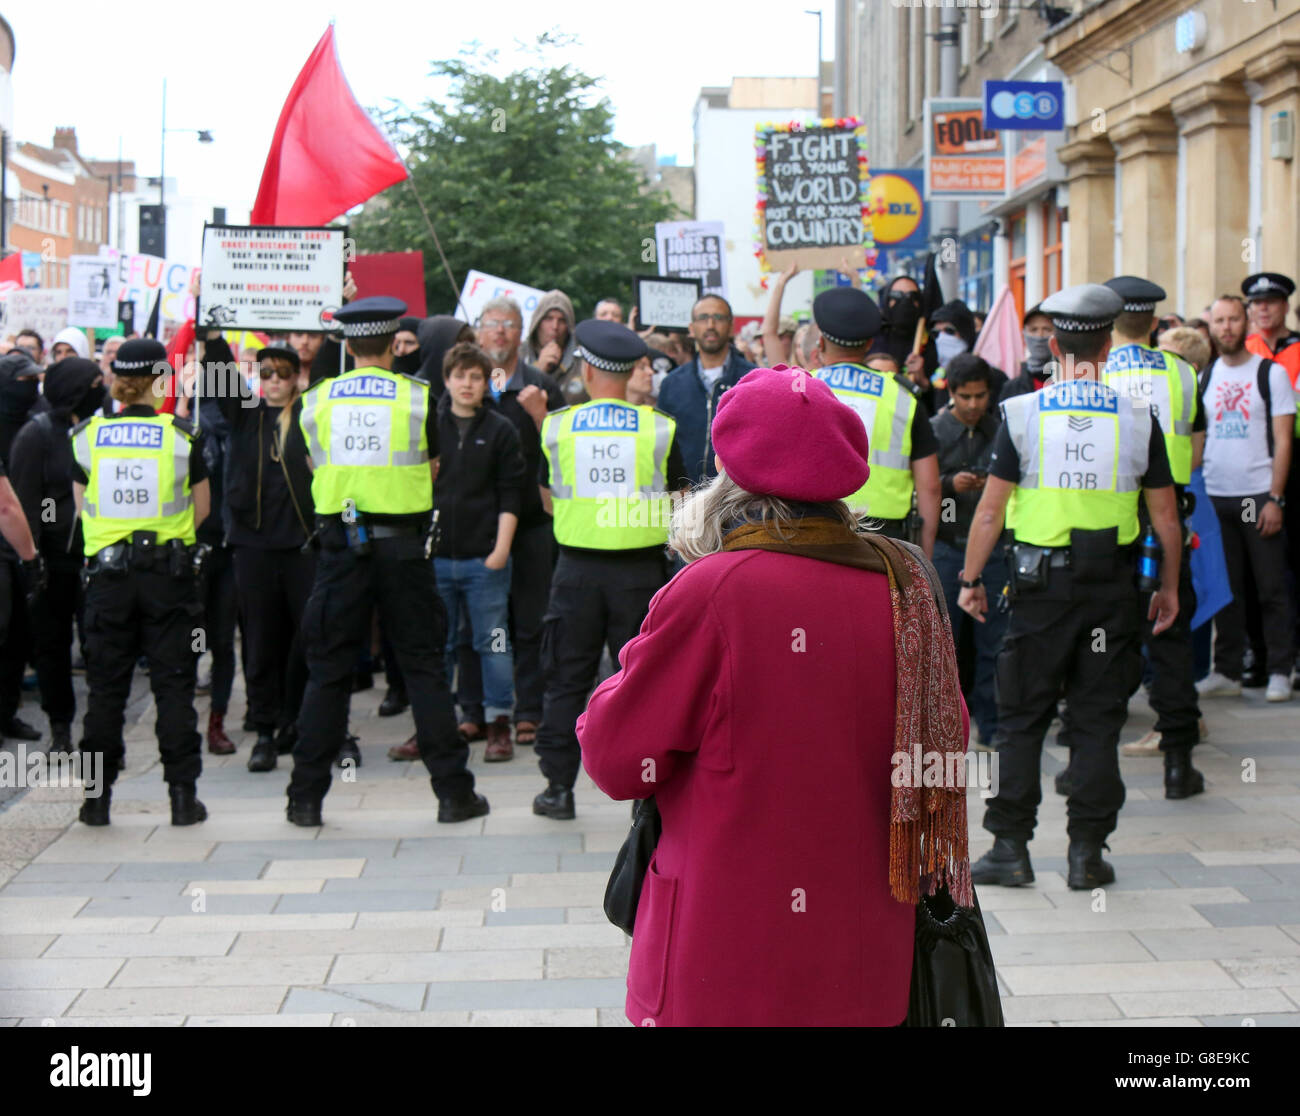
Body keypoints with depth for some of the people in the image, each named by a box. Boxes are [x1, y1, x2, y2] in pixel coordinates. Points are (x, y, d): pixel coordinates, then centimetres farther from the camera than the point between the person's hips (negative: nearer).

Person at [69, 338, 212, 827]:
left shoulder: (87, 435, 0)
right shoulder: (180, 434, -4)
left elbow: (83, 506, 7)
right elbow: (201, 508, 4)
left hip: (107, 571, 1)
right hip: (169, 571, -1)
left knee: (105, 687, 8)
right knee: (173, 685, 4)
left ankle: (97, 795, 10)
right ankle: (182, 794, 3)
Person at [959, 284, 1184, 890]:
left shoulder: (1022, 414, -5)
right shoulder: (1138, 418, -1)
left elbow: (991, 509, -4)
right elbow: (1165, 514, 3)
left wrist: (971, 579, 6)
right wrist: (1169, 586, 14)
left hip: (1041, 581, -1)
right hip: (1112, 587, 1)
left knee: (1021, 718, 8)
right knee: (1098, 721, 7)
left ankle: (1010, 847, 8)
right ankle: (1086, 852, 8)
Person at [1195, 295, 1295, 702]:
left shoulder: (1271, 373, -1)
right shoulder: (1205, 377, 11)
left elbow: (1282, 440, -4)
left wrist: (1275, 498, -12)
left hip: (1259, 496, -4)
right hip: (1215, 496, 4)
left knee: (1271, 588, 0)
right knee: (1225, 588, 7)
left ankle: (1279, 671, 6)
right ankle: (1226, 672, 12)